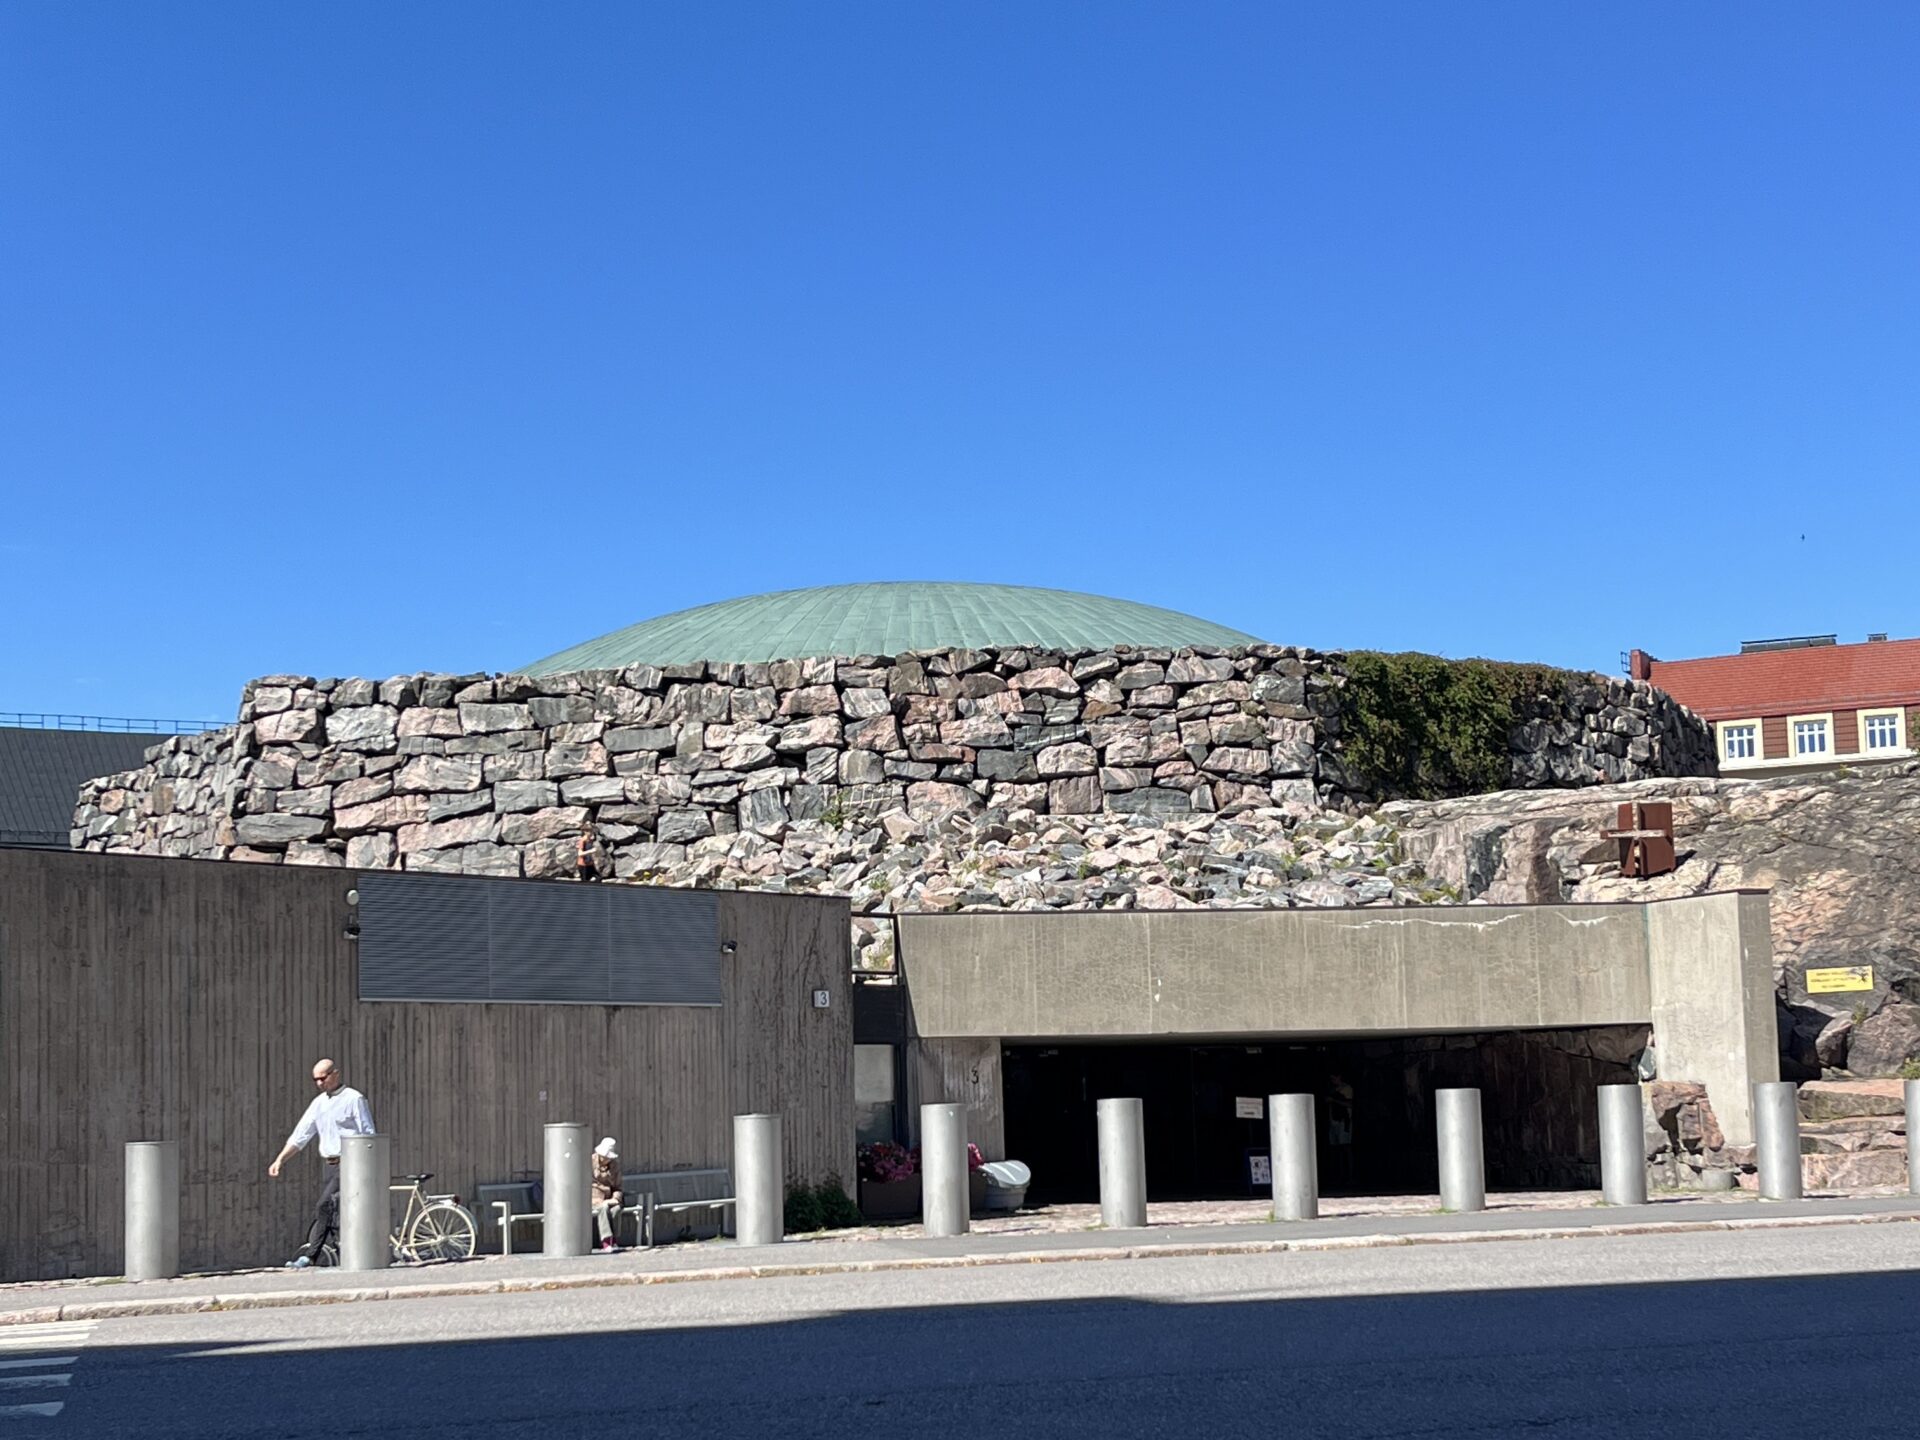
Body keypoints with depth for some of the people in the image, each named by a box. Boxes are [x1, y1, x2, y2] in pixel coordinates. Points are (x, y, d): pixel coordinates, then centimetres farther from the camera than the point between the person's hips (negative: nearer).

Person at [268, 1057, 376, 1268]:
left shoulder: (354, 1099, -5)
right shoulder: (319, 1103, 15)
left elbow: (368, 1136, -8)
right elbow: (300, 1136, 16)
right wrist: (280, 1160, 7)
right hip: (331, 1166, 7)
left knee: (324, 1206, -16)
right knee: (332, 1212, 3)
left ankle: (308, 1255, -15)